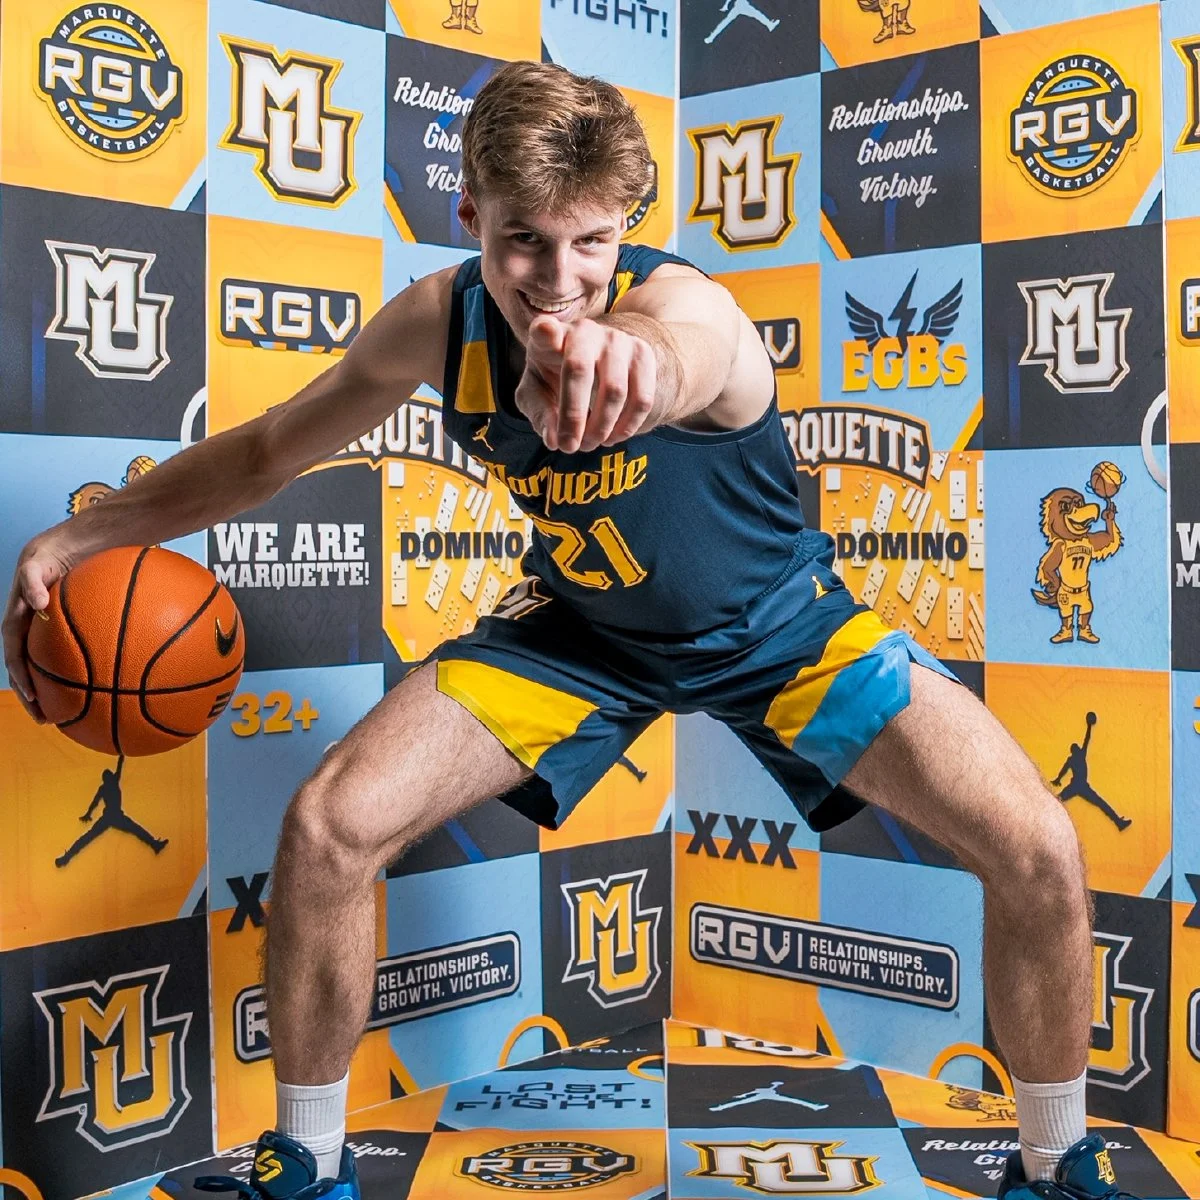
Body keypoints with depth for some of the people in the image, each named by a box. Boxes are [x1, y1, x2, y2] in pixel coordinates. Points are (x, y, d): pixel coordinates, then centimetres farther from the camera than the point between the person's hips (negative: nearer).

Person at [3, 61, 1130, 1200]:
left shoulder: (688, 305, -32)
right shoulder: (438, 320, -17)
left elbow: (672, 364, -61)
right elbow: (268, 448, -2)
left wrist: (628, 363, -86)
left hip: (777, 625, -2)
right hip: (579, 628, 3)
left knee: (1038, 850, -18)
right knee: (326, 827, -16)